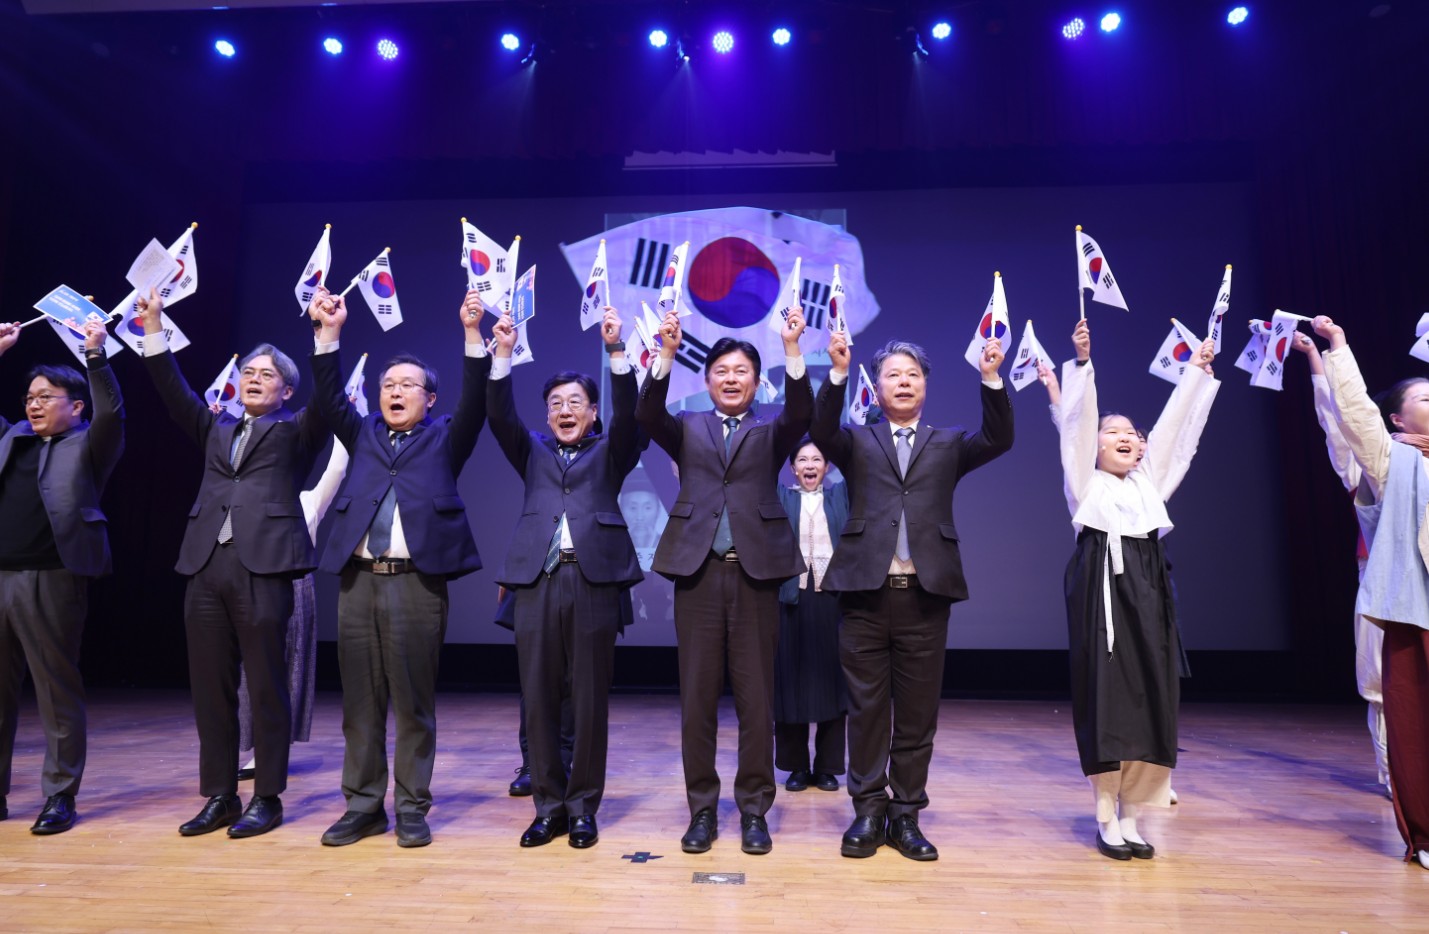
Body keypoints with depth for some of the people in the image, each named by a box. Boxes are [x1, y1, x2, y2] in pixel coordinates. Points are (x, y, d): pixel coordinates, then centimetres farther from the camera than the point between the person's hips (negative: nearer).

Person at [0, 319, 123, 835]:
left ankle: (60, 796, 10)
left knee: (58, 692, 1)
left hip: (51, 581, -6)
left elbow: (112, 412, -16)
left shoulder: (88, 446, 1)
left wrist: (95, 353, -16)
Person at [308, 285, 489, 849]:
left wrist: (473, 335, -15)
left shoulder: (444, 439, 9)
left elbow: (475, 404, -5)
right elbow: (331, 400, 6)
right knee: (360, 701, 8)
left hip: (417, 582, -3)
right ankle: (364, 805, 19)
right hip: (358, 580, 4)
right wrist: (329, 335, -4)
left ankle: (412, 807, 12)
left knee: (414, 702, 2)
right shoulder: (363, 435, 18)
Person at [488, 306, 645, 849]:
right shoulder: (533, 451, 18)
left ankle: (583, 807, 15)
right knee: (539, 699, 5)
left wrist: (616, 351, -16)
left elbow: (628, 415, -5)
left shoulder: (609, 453, 12)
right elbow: (500, 417, 3)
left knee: (589, 701, 2)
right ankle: (548, 807, 17)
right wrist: (503, 355, -9)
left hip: (593, 580, -2)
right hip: (538, 580, 2)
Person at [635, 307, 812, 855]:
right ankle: (702, 810, 19)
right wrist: (667, 352, -19)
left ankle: (753, 810, 18)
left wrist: (792, 347, -20)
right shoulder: (687, 430, 12)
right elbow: (646, 415, -6)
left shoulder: (771, 432, 12)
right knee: (697, 698, 6)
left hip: (756, 573, 0)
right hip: (698, 571, 1)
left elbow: (802, 413, -8)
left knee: (755, 699, 4)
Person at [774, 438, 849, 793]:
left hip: (833, 594, 1)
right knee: (791, 677, 2)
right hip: (791, 594, 0)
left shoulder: (842, 494, 12)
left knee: (830, 677, 4)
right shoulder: (780, 497, 11)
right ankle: (797, 766, 15)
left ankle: (827, 766, 15)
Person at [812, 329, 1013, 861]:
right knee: (866, 709, 6)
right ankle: (868, 812, 19)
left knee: (918, 713, 8)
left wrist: (991, 378, -14)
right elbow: (820, 431, -8)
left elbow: (999, 440, -2)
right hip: (866, 591, -1)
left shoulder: (949, 444, 14)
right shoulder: (857, 441, 11)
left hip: (926, 593, 1)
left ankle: (906, 815, 21)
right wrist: (837, 374, -20)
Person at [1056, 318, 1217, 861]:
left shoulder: (1149, 481, 20)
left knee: (1149, 700, 3)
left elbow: (1176, 425, 20)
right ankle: (1106, 820, 6)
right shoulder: (1085, 481, 7)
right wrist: (1083, 362, -12)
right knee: (1105, 701, -3)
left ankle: (1130, 818, 12)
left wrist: (1199, 368, 22)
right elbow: (1077, 422, -4)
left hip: (1147, 593, 5)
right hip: (1101, 591, -5)